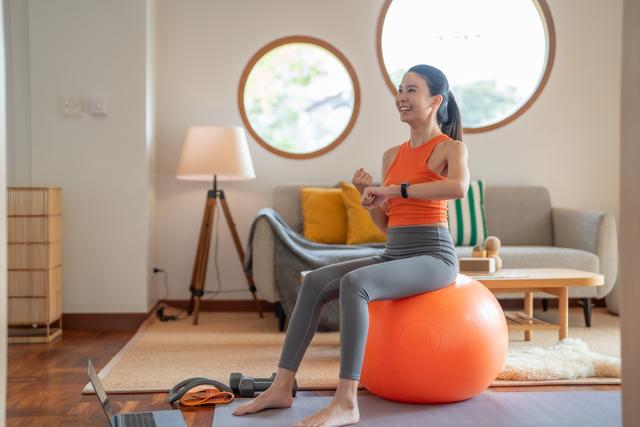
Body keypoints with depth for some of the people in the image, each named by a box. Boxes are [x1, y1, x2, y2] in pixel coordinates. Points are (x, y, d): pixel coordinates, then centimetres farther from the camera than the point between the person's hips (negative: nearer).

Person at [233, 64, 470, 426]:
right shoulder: (391, 155, 16)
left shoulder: (452, 147, -4)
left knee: (354, 282, -32)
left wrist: (395, 189, -26)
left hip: (433, 256, -7)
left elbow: (459, 187, -29)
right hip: (394, 255, 8)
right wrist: (368, 194, 0)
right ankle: (282, 387, -6)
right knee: (314, 281, -9)